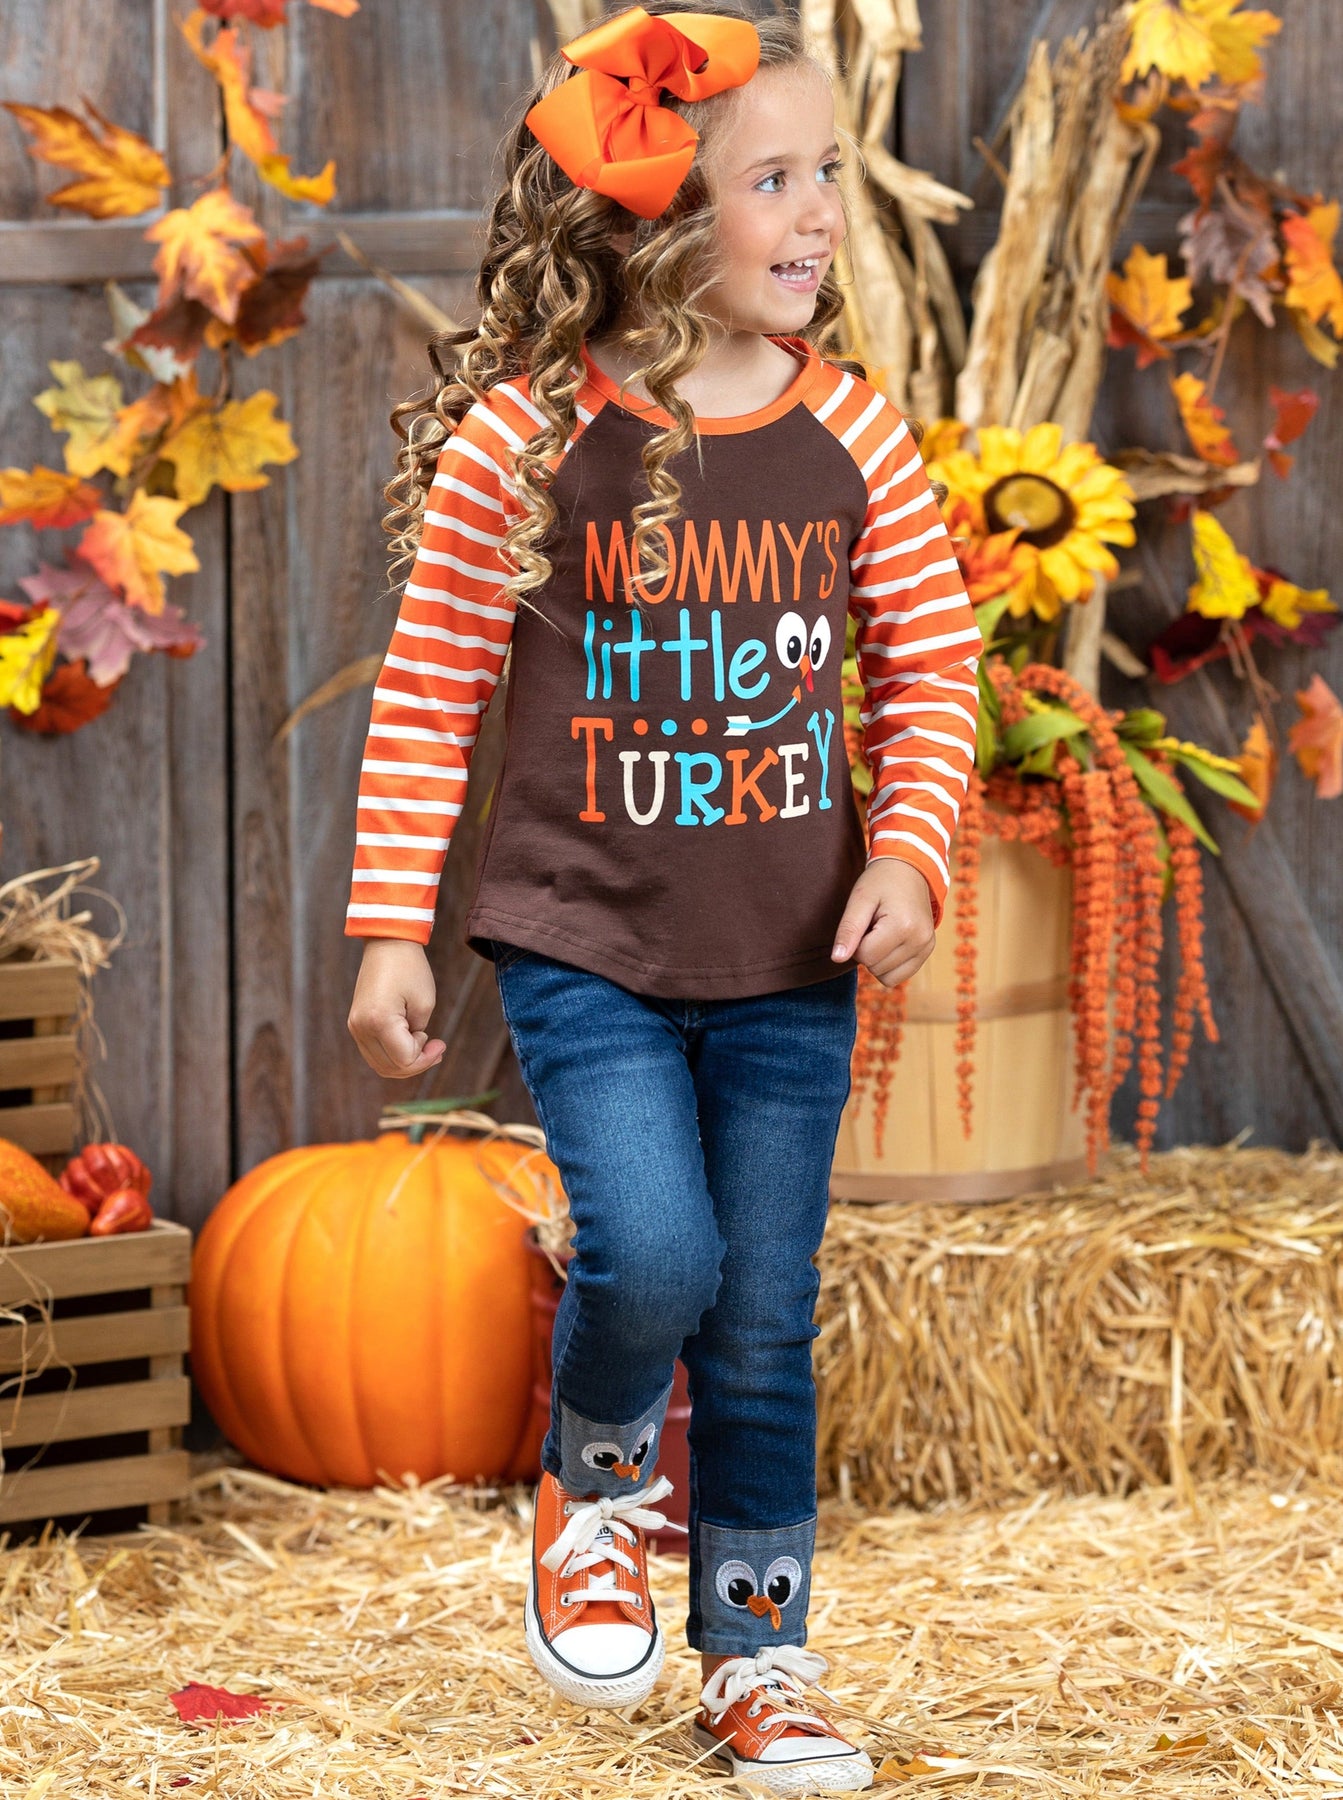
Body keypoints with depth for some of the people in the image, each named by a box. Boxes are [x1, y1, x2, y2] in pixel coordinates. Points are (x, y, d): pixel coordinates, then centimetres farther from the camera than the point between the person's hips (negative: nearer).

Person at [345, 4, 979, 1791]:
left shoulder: (851, 435, -2)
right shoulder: (521, 437, -11)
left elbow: (932, 669, 8)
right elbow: (429, 694, -5)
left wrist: (909, 848, -8)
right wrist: (391, 933, -5)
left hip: (789, 968, 3)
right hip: (584, 951, -3)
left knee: (764, 1326, 8)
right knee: (652, 1257, -19)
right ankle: (593, 1483, 15)